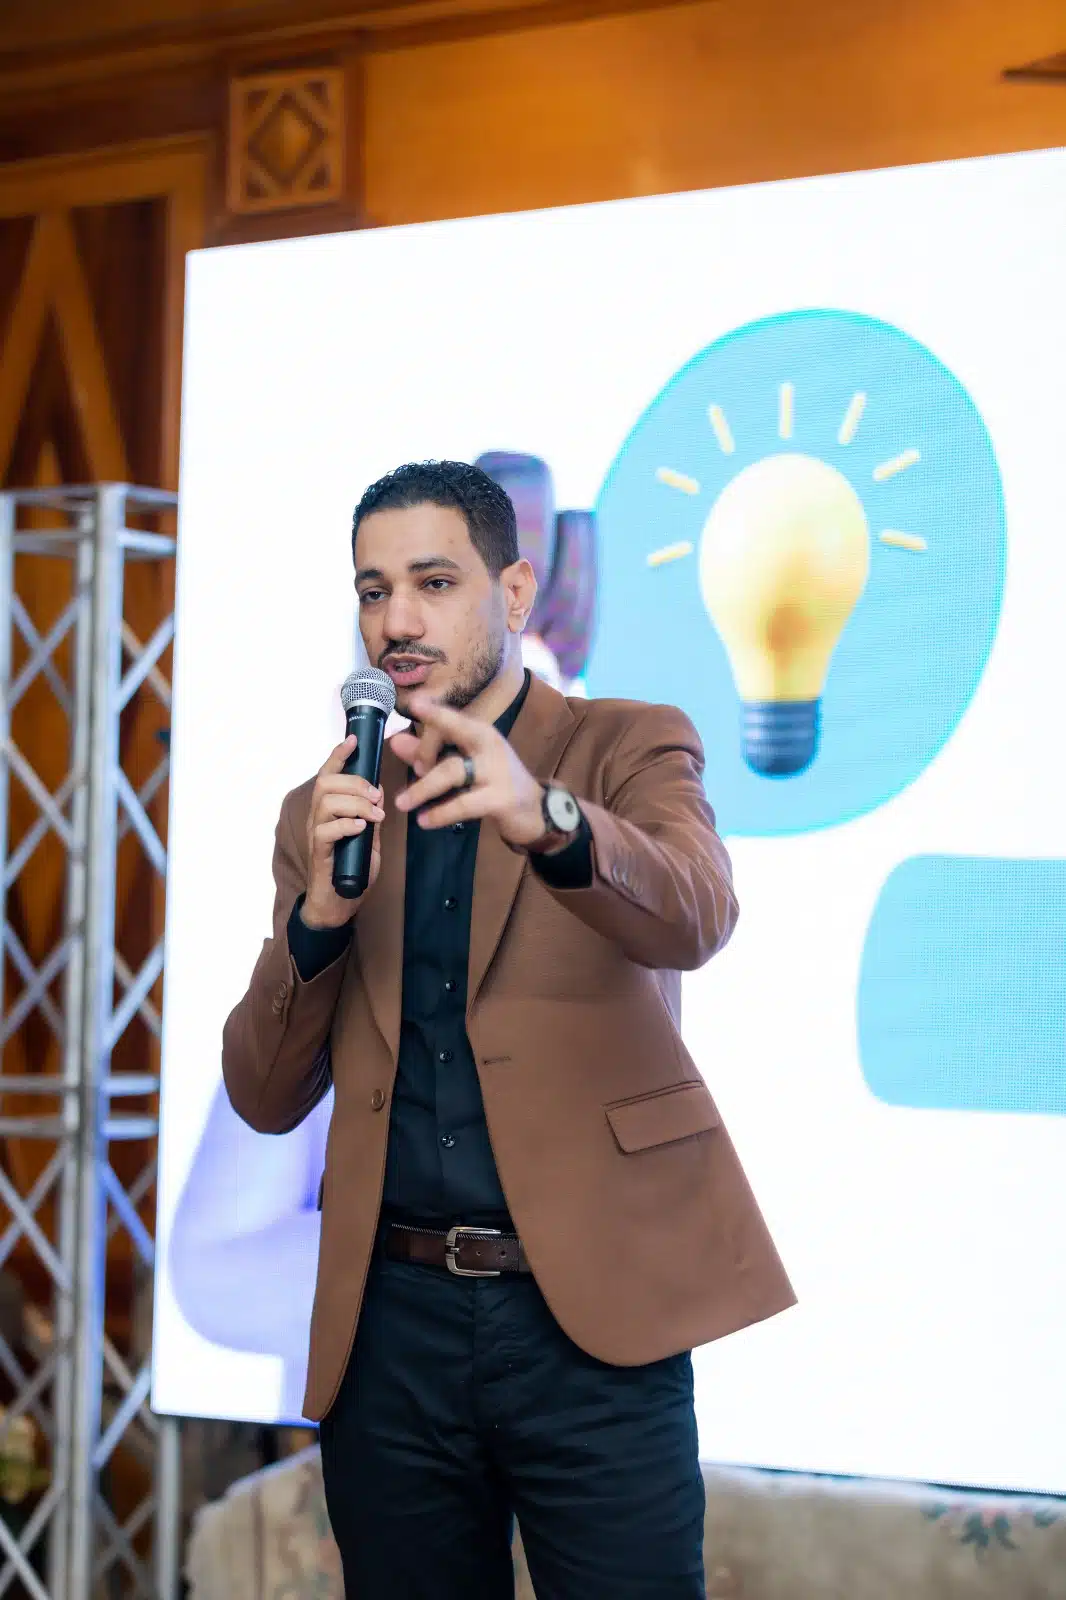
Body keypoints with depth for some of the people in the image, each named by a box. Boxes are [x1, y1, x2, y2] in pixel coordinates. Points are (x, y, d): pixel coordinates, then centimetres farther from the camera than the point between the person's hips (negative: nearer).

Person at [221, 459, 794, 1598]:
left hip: (590, 1317, -3)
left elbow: (693, 917, -18)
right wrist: (321, 911, -10)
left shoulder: (631, 750, 4)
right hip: (391, 1323, 3)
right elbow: (267, 1099, 7)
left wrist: (544, 816, -38)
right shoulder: (328, 811, 13)